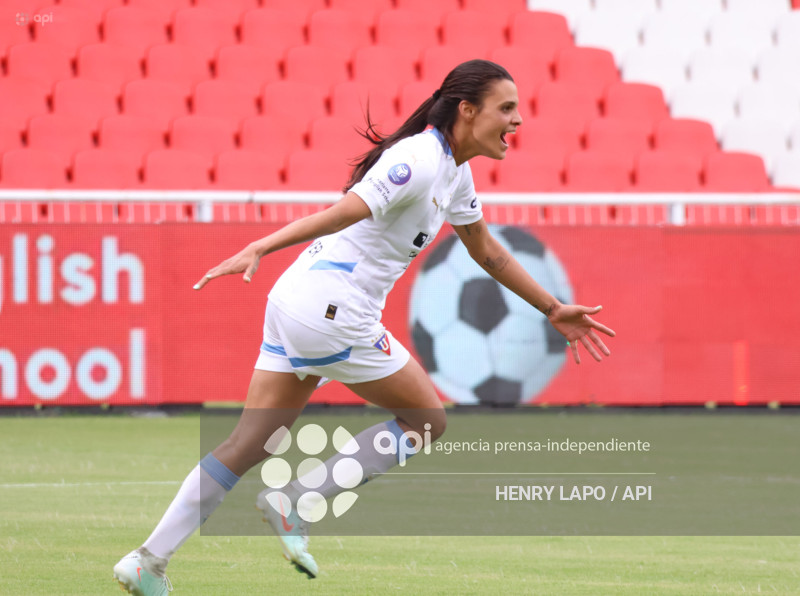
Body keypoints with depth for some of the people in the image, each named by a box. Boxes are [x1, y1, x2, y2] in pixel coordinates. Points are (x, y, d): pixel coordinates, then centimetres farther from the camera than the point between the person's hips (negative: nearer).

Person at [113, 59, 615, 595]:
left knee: (249, 446, 6)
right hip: (333, 310, -9)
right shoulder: (417, 160, -16)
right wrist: (259, 249, -36)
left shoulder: (455, 173, 15)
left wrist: (553, 310, 33)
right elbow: (343, 212, -28)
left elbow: (487, 252, 30)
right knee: (427, 420, 6)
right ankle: (296, 505, 3)